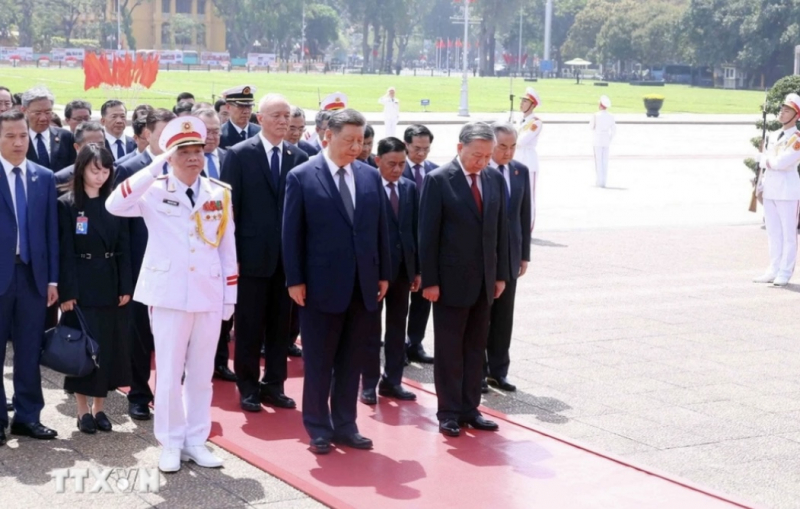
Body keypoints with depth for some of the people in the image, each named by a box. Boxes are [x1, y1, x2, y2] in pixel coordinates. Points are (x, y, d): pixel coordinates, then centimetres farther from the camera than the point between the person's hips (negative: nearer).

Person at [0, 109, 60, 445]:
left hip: (33, 273, 3)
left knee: (30, 351, 9)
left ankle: (27, 416, 18)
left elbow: (51, 230, 7)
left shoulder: (44, 178, 7)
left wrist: (52, 278, 3)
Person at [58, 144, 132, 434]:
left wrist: (126, 287, 0)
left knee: (108, 345, 6)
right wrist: (67, 292, -13)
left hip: (111, 285, 4)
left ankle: (100, 408, 16)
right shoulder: (67, 205, -4)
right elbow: (65, 253, -8)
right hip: (82, 287, -3)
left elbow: (123, 248, 6)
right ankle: (83, 410, 10)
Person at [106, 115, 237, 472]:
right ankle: (170, 444, 14)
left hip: (209, 295, 3)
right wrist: (156, 166, -24)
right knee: (169, 373, 3)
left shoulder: (220, 193, 4)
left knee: (201, 373, 10)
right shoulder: (155, 191, -5)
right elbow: (114, 205, -24)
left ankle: (196, 441, 21)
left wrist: (230, 295, 5)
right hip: (169, 294, -3)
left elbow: (227, 247, 8)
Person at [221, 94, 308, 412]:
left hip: (288, 255, 3)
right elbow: (229, 206, -5)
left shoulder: (299, 157, 6)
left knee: (281, 325, 10)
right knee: (249, 326, 6)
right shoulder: (239, 155, -4)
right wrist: (230, 254, -9)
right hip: (252, 254, -3)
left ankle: (274, 385, 21)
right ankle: (248, 388, 17)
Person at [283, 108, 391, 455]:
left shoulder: (370, 176, 7)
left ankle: (345, 425, 22)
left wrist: (384, 274, 8)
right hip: (323, 285, -4)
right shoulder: (302, 177, -5)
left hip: (364, 286, 4)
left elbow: (381, 228, 11)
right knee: (319, 362, 7)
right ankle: (318, 428, 19)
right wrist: (295, 280, -9)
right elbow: (292, 233, -6)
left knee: (352, 361, 11)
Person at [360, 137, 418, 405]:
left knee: (397, 327, 11)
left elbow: (415, 228, 8)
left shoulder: (410, 187, 6)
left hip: (403, 267, 5)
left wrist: (418, 269, 6)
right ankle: (369, 383, 14)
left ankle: (392, 381, 20)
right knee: (371, 328, 6)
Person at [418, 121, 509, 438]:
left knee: (476, 348, 11)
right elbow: (428, 234, -10)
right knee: (449, 349, 4)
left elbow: (501, 229, 9)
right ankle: (448, 412, 12)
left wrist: (501, 274, 7)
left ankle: (469, 409, 19)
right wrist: (429, 280, -13)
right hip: (451, 280, -5)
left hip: (484, 281, 5)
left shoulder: (495, 179, 5)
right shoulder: (438, 180, -10)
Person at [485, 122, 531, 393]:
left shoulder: (521, 171, 6)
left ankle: (498, 371, 18)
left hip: (509, 254, 4)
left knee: (504, 316, 9)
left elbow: (525, 214, 9)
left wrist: (525, 254, 6)